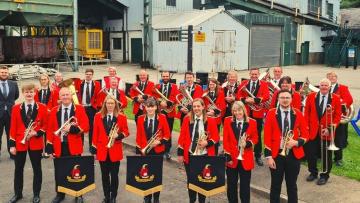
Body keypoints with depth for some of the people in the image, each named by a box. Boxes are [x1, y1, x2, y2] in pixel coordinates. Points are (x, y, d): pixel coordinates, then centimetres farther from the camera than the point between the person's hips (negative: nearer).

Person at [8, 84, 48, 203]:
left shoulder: (42, 108, -3)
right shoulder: (16, 108, 0)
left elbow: (45, 125, 1)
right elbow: (13, 127, 0)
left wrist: (36, 133, -16)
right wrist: (12, 144, -3)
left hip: (36, 143, -1)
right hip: (20, 143, 1)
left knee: (37, 169, 8)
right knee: (18, 169, 11)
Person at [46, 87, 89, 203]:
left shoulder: (79, 109, -2)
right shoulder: (54, 111, 5)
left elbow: (86, 127, -9)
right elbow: (50, 129, 4)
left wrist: (72, 128, -23)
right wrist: (49, 147, -2)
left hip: (74, 146, -2)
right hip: (58, 146, 2)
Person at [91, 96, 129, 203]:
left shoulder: (122, 117, -2)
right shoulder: (98, 116, 2)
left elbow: (126, 132, 1)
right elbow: (95, 132, 4)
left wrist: (118, 135, -19)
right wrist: (94, 147, 2)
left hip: (115, 150, -1)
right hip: (102, 150, 1)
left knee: (114, 175, 6)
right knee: (104, 175, 10)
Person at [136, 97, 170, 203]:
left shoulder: (162, 118, -6)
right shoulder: (140, 119, -2)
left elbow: (167, 134, -2)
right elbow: (138, 136, 3)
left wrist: (159, 142, -16)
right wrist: (140, 149, -2)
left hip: (158, 150, -1)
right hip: (145, 151, 1)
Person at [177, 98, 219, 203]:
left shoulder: (211, 120, -3)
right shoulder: (187, 119, 0)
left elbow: (216, 137, 0)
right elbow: (182, 136, 1)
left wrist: (207, 143, -19)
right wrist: (180, 153, -2)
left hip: (204, 155, -1)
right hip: (189, 155, 1)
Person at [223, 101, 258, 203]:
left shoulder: (252, 122, -1)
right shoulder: (227, 121, -1)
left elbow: (255, 138, 4)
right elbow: (225, 140, -2)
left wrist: (247, 143, -18)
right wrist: (228, 156, -9)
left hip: (246, 159, 0)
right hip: (232, 158, 0)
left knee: (245, 187, 6)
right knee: (231, 186, 10)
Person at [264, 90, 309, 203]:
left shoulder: (298, 114, 2)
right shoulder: (271, 113, -4)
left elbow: (305, 134, 6)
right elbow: (267, 136, -6)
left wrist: (296, 142, -14)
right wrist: (268, 156, -10)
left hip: (294, 155, 2)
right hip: (276, 154, -2)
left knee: (292, 185, 13)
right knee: (275, 186, 7)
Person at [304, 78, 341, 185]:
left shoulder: (336, 98, -3)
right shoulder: (311, 96, 2)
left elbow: (338, 115, -3)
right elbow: (307, 112, 6)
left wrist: (330, 128, -11)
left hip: (327, 132, -1)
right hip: (313, 131, 2)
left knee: (326, 155, 7)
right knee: (310, 153, 7)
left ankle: (324, 175, 23)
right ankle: (313, 172, 28)